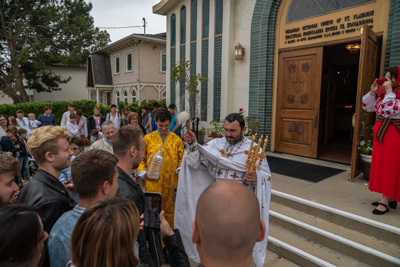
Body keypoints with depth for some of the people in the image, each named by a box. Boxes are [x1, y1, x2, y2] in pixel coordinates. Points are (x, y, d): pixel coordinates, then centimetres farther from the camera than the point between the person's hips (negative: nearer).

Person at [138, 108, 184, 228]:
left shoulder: (177, 140, 9)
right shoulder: (148, 138, 8)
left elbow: (182, 159, 11)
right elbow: (141, 158, 10)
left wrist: (180, 169, -7)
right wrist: (143, 173, -4)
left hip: (171, 183, 1)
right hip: (152, 183, -1)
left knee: (169, 211, 9)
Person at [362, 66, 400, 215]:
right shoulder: (384, 95, 10)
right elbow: (367, 107, 13)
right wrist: (372, 92, 1)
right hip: (381, 135, 8)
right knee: (381, 166, 12)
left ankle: (385, 202, 6)